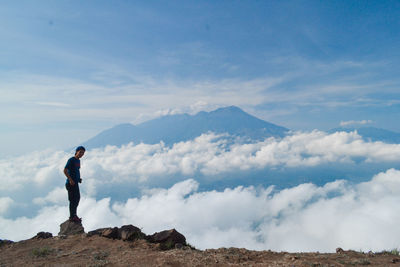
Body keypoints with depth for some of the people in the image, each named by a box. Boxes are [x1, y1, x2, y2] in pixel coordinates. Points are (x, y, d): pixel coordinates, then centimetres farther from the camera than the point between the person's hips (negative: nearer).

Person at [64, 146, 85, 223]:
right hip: (71, 183, -9)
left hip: (75, 183, 9)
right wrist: (70, 179, -22)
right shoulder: (71, 160, -11)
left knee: (77, 198, 15)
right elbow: (65, 170, -17)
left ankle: (74, 215, 27)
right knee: (73, 199, -7)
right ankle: (72, 216, 1)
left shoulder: (78, 160, 14)